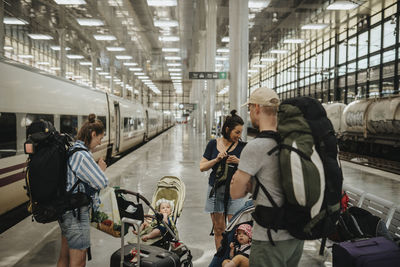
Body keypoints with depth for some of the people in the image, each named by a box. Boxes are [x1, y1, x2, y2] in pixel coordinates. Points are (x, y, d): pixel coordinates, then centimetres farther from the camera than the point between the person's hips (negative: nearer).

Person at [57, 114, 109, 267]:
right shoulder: (81, 155, -23)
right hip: (76, 214, -10)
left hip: (65, 212, 10)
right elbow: (101, 183, -21)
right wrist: (101, 169, -2)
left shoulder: (70, 149, 7)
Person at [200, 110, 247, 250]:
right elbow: (202, 167, 4)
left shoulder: (242, 146, 0)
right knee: (219, 229, 9)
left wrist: (238, 161, -15)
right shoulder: (213, 144, 3)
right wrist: (217, 159, -11)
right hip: (216, 190, 1)